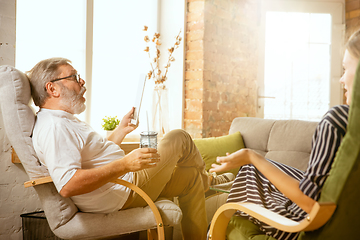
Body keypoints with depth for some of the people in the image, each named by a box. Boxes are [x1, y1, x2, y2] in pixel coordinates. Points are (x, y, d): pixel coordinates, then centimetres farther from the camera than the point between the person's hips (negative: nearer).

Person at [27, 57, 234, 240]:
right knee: (179, 138, 1)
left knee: (191, 178, 19)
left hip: (123, 181, 11)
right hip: (125, 193, -11)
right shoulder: (53, 127, -24)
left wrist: (122, 130, 17)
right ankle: (207, 180, 32)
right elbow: (67, 185, -36)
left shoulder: (63, 121, 13)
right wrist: (124, 164, -36)